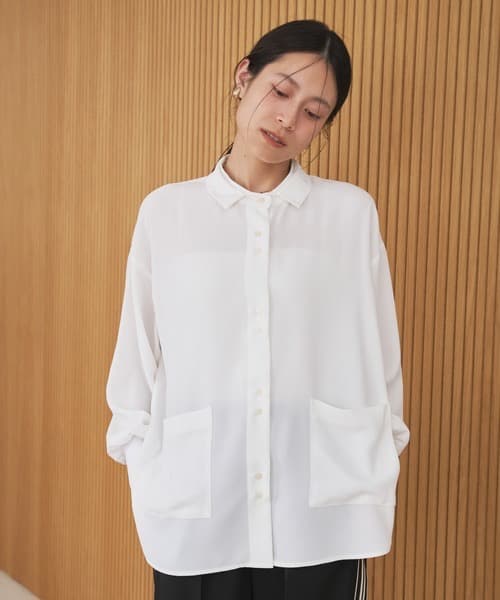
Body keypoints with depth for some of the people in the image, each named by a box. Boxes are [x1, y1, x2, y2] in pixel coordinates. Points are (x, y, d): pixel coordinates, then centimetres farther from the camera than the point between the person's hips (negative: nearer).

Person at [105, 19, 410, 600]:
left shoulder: (352, 212, -2)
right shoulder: (165, 211, 1)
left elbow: (380, 357, 3)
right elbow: (137, 356, 4)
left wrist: (370, 487, 6)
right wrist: (147, 481, 2)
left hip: (322, 513, 0)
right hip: (194, 513, 1)